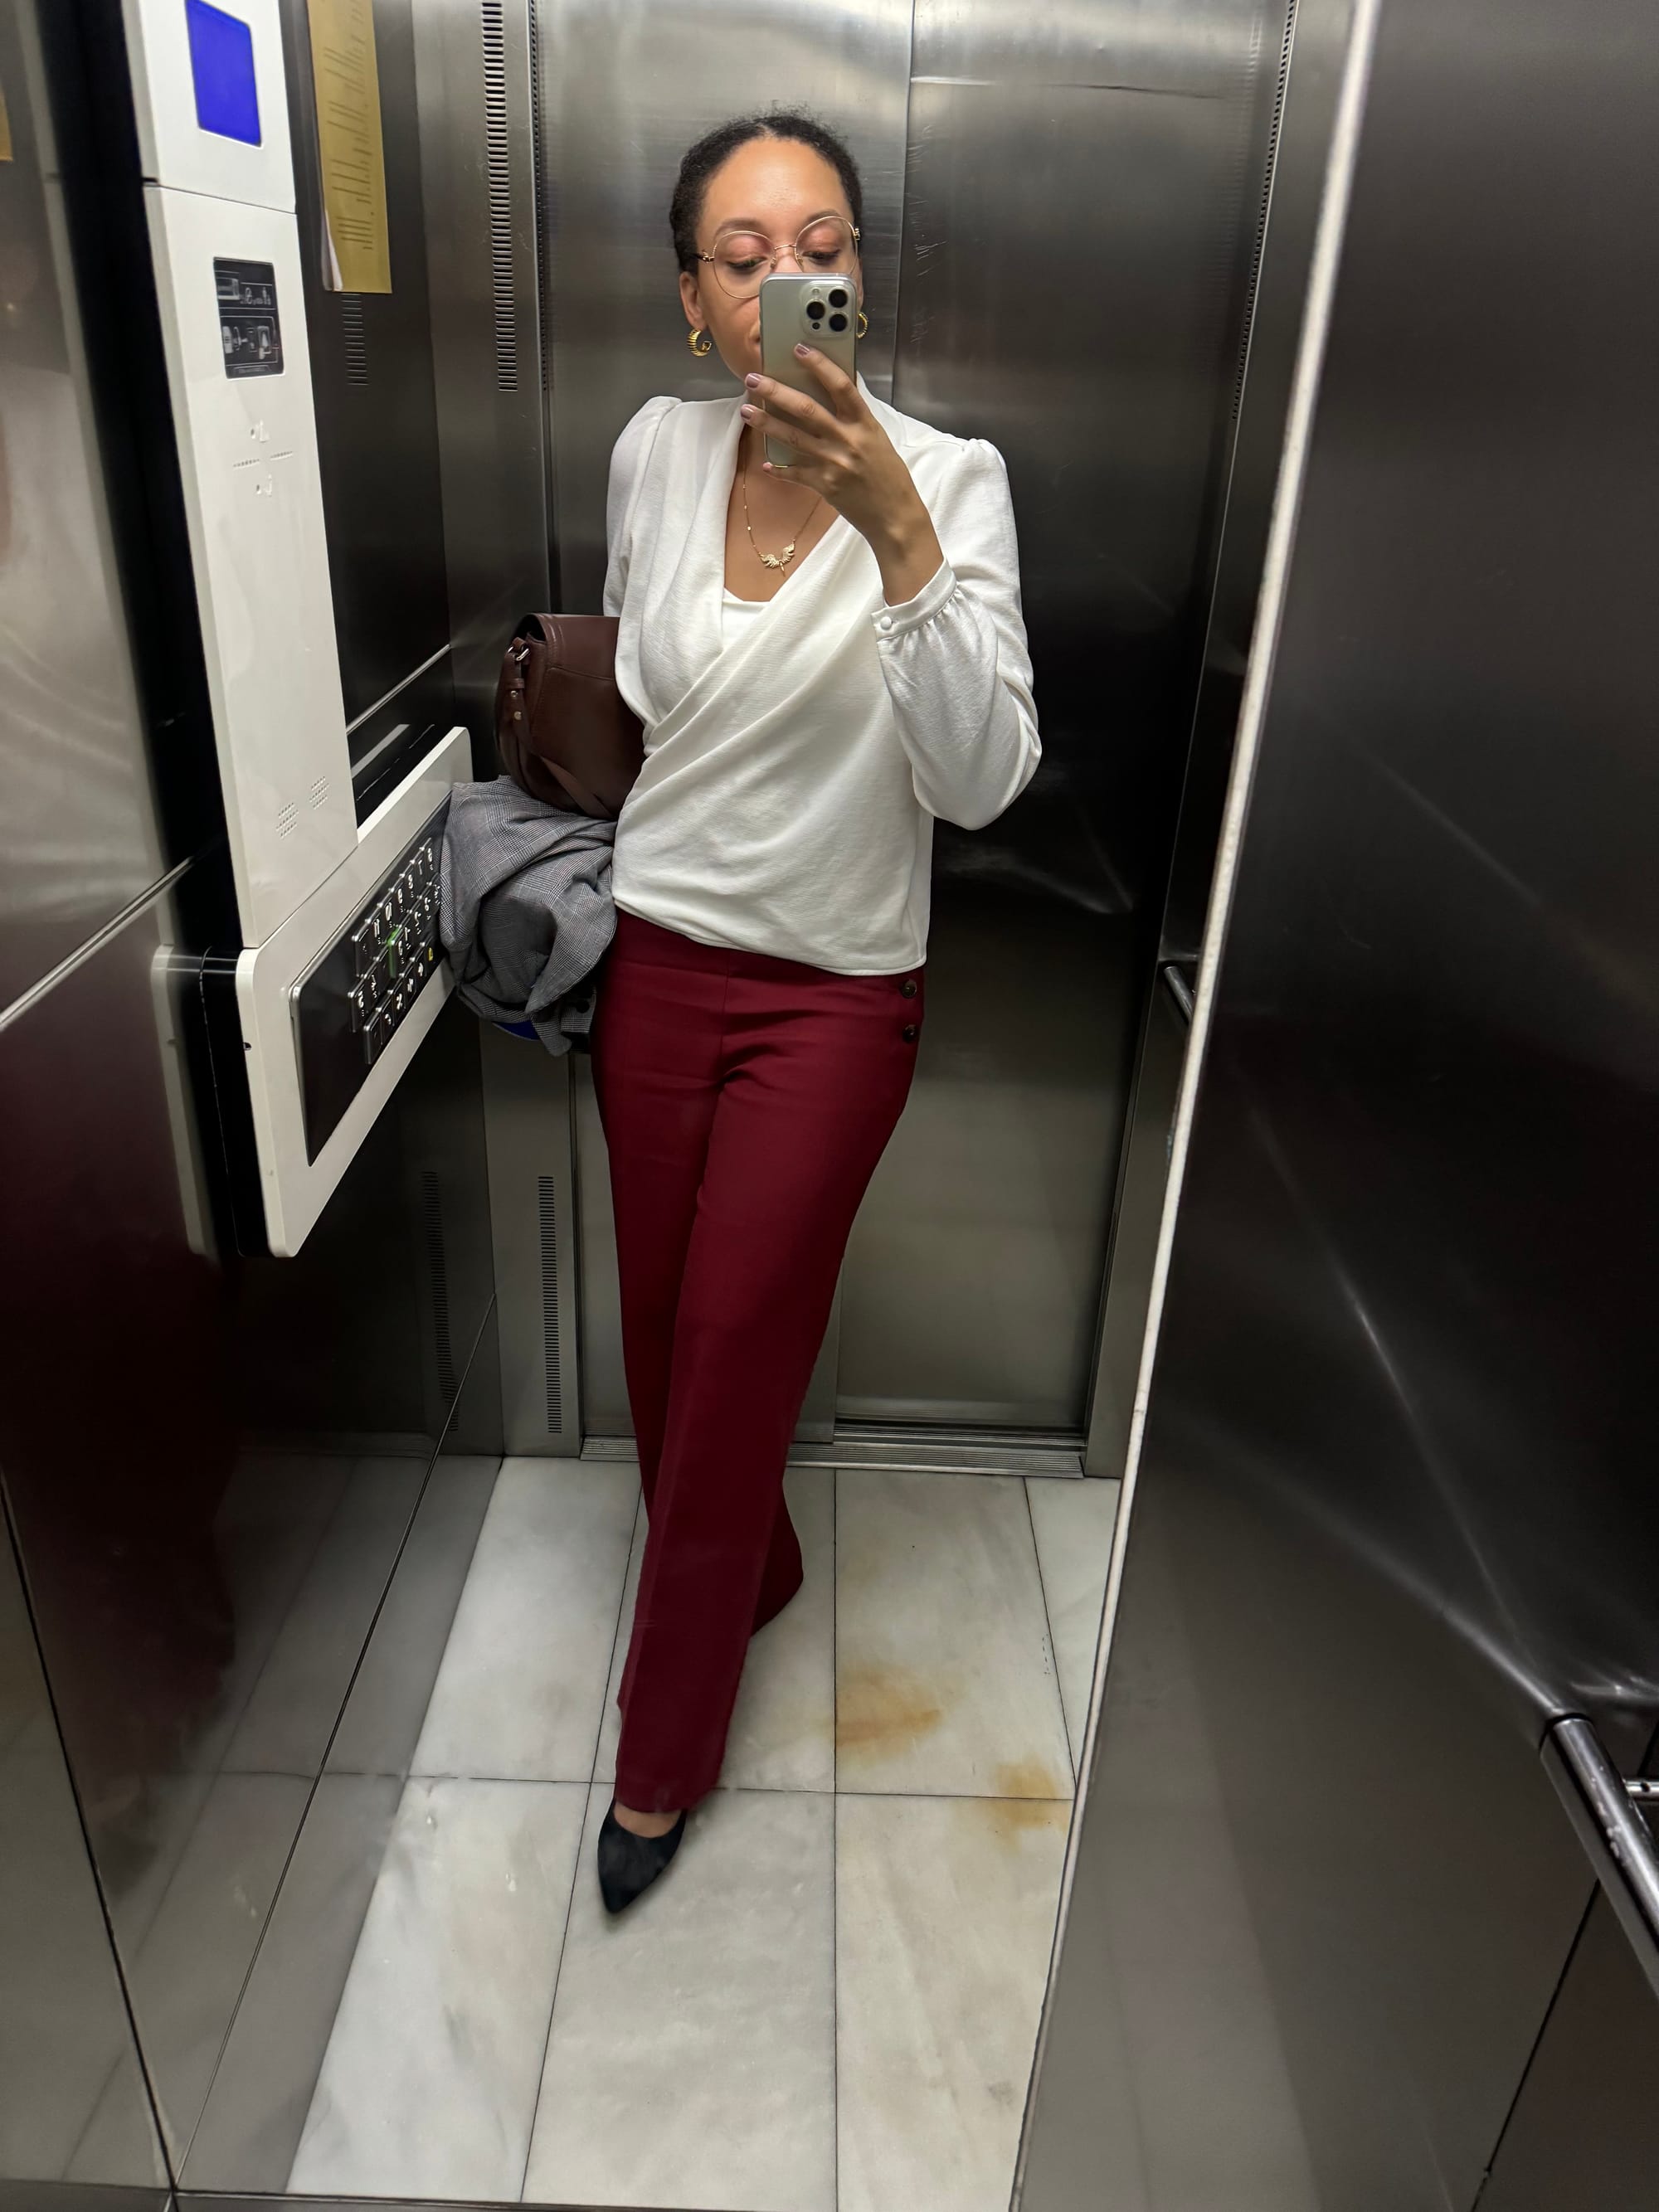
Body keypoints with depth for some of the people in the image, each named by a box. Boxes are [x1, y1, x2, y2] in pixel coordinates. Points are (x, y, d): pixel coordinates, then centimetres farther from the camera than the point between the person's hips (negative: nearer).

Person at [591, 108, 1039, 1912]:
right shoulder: (652, 451, -1)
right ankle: (753, 1574, 46)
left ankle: (662, 1753, 26)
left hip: (832, 993, -4)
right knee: (665, 1329, 15)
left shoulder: (948, 480, -12)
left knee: (730, 1357, 4)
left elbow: (980, 782, -23)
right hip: (655, 961, 4)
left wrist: (896, 531, -33)